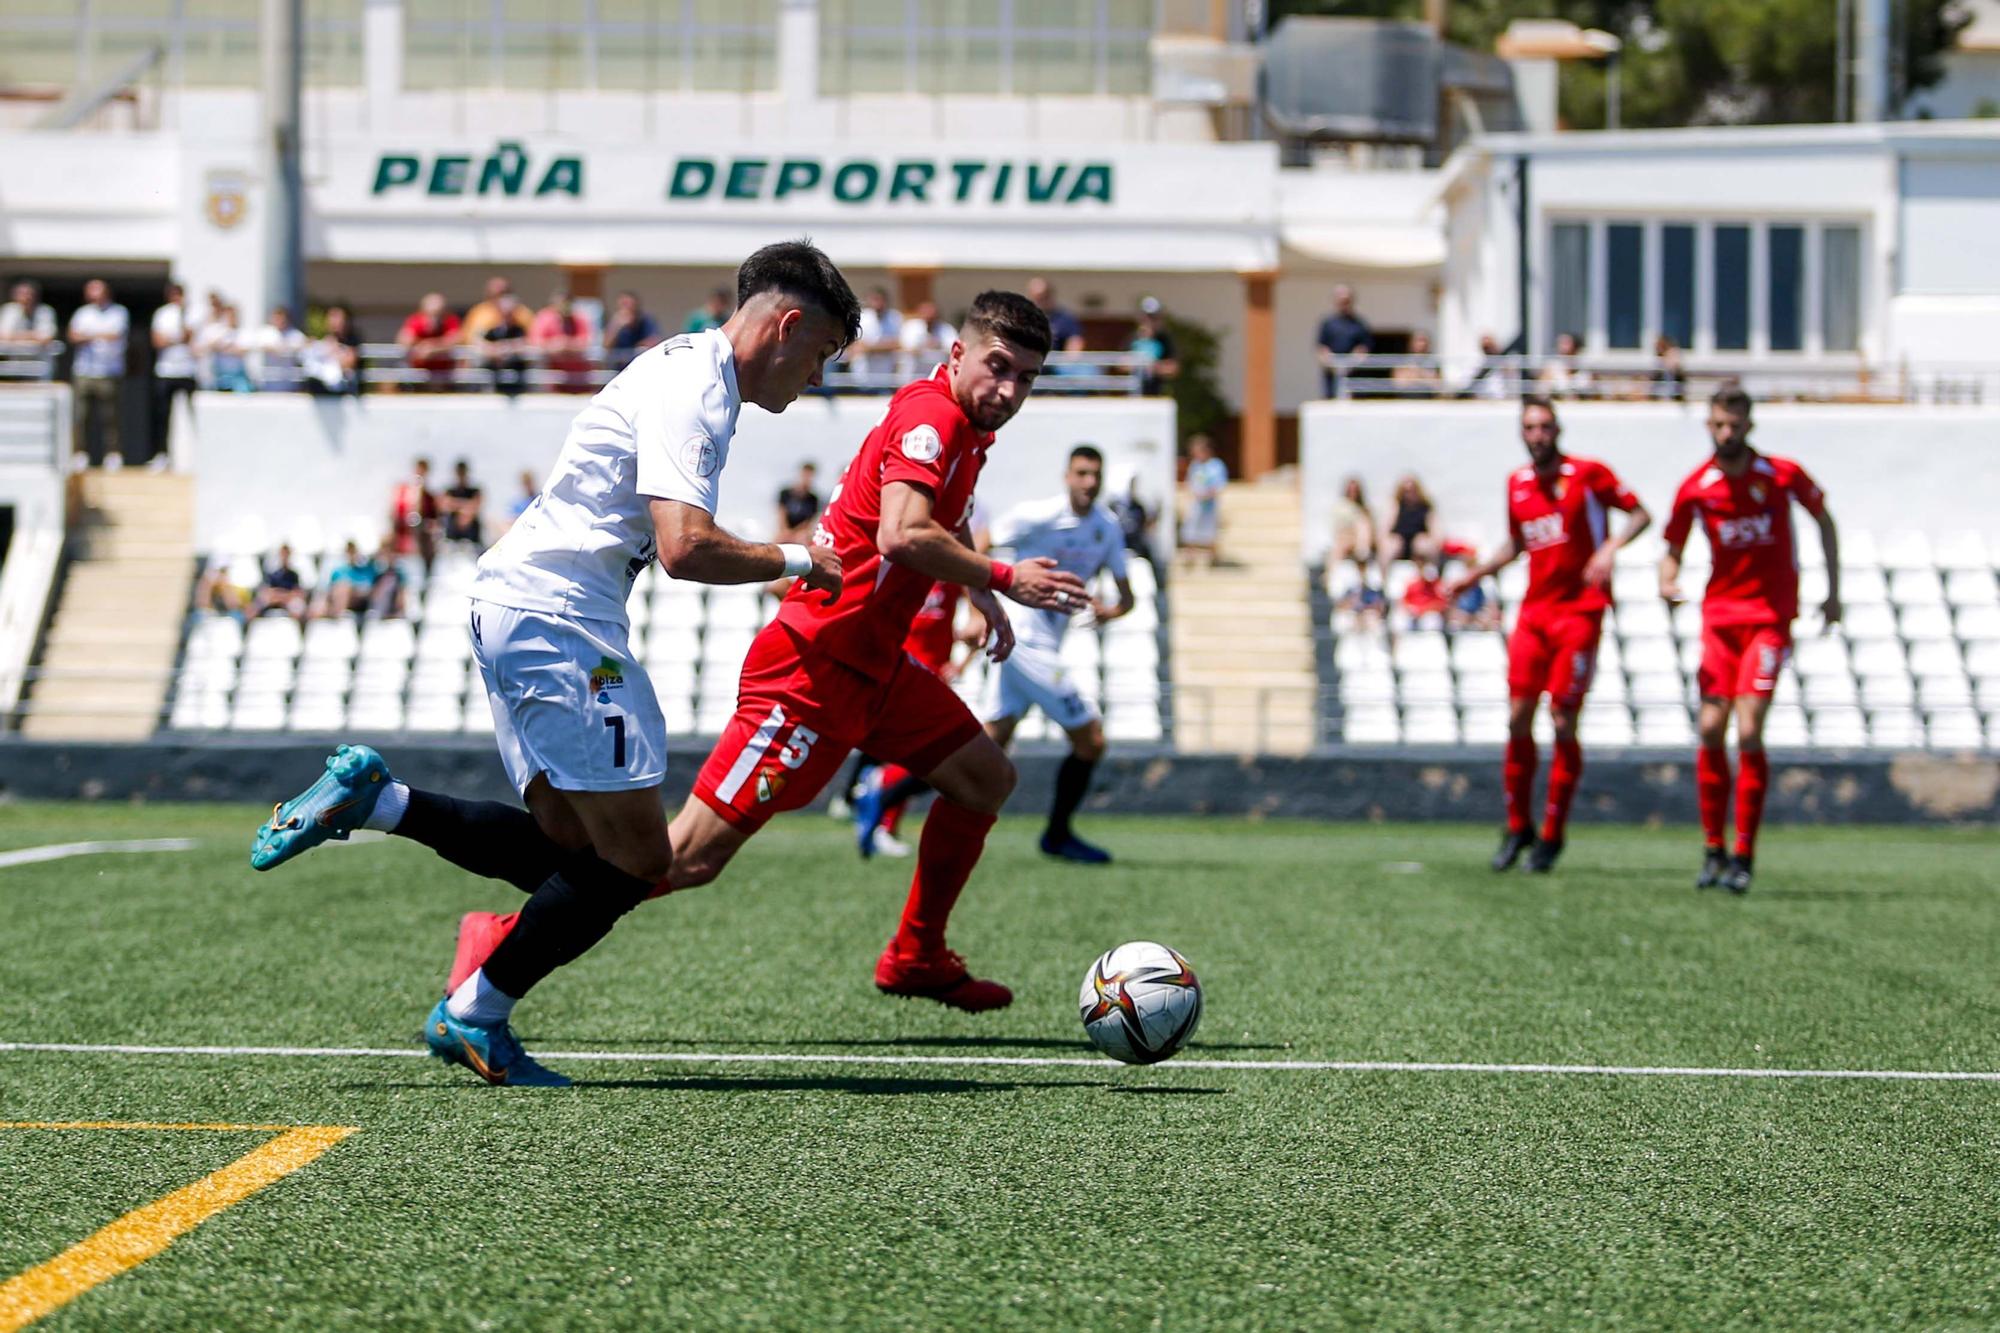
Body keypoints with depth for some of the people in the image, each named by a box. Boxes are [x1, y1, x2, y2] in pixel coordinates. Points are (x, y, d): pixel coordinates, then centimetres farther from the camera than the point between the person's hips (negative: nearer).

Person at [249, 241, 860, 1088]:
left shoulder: (689, 372, 17)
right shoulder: (693, 392, -15)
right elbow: (686, 548, -26)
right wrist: (797, 563, -11)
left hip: (516, 607, 11)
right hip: (556, 619, -11)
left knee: (572, 846, 9)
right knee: (637, 862, -6)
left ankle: (370, 799, 6)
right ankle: (474, 1018, 4)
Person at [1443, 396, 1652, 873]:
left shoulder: (1588, 474, -4)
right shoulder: (1517, 484, 11)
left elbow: (1640, 514, -2)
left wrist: (1610, 547, -18)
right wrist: (1473, 576, 16)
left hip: (1580, 613, -5)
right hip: (1533, 613, 5)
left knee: (1563, 723, -7)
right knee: (1518, 717, -1)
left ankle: (1552, 835, 3)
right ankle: (1517, 828, 12)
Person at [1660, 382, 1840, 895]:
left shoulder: (1783, 476, -6)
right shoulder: (1695, 488, -2)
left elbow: (1824, 522, 11)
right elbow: (1672, 551, 8)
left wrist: (1833, 592, 10)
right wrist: (1667, 583, -15)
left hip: (1771, 617, -3)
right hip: (1719, 616, 3)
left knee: (1748, 732, -13)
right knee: (1710, 731, -2)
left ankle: (1744, 856, -6)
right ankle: (1713, 849, 11)